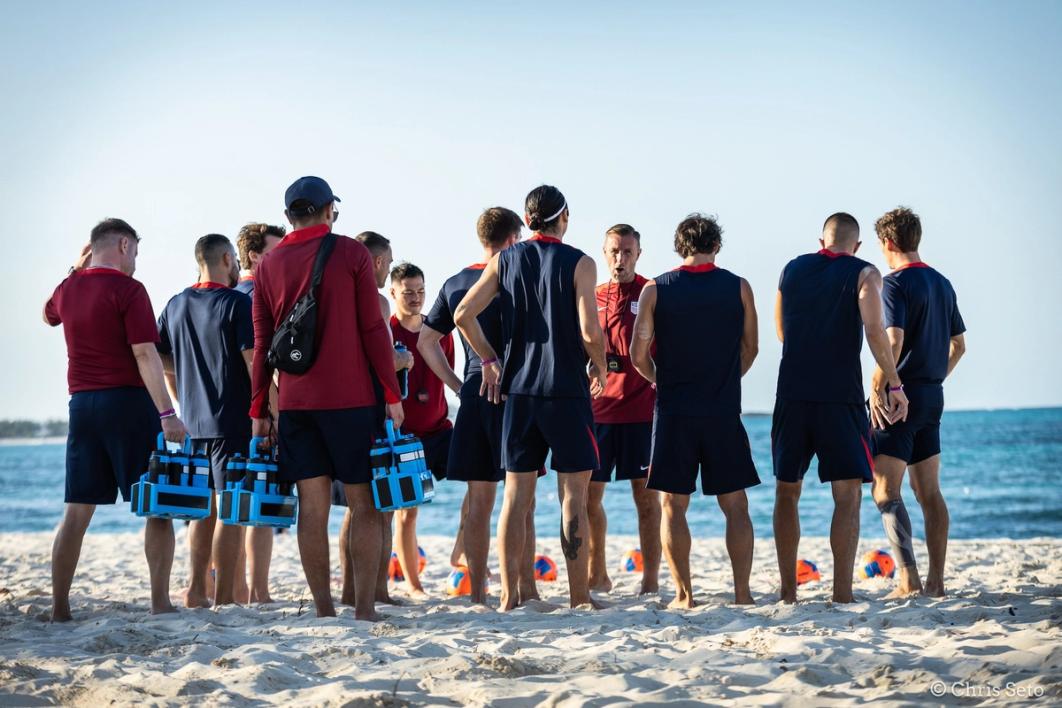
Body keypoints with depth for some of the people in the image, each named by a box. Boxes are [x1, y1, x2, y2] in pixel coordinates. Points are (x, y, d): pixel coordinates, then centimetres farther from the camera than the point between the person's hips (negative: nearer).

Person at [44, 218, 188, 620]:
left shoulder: (67, 290, 10)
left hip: (82, 404, 6)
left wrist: (76, 270, 30)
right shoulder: (128, 289, -9)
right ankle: (160, 602, -4)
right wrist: (167, 413, -18)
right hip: (129, 402, -6)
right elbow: (144, 354, -16)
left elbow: (49, 315, 35)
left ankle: (59, 607, 6)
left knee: (77, 512, 7)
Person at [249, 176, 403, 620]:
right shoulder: (351, 253, -1)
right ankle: (365, 608, -5)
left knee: (312, 506, 4)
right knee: (364, 503, 1)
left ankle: (324, 610, 2)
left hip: (295, 401, 3)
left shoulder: (270, 265, 9)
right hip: (351, 398, -3)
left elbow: (262, 343, 8)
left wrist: (258, 409, 12)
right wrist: (392, 393, -1)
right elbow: (372, 328, -5)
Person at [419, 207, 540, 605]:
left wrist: (457, 385, 15)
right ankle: (525, 588, -1)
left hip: (473, 395, 5)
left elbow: (426, 341, 15)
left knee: (478, 497, 7)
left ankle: (478, 591, 7)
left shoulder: (455, 283, 11)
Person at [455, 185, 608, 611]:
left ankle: (509, 596, 5)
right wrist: (599, 368, 5)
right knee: (573, 497, 0)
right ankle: (579, 596, 0)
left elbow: (463, 314, 0)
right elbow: (590, 331, -13)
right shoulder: (579, 264, -5)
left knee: (515, 495, 6)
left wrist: (489, 360, 12)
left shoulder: (504, 261, 6)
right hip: (567, 389, -4)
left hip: (518, 389, 4)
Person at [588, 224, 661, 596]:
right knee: (588, 494, 6)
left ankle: (651, 580, 4)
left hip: (641, 409, -4)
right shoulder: (592, 298, 12)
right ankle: (597, 575, 20)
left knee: (645, 495, -1)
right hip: (598, 409, 4)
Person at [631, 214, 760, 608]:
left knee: (673, 506, 5)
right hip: (724, 413, 1)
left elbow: (639, 354, -2)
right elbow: (750, 348, 9)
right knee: (735, 505, 7)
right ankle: (742, 592, 4)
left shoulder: (655, 290, -1)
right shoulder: (738, 287, 2)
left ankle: (683, 595, 2)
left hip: (673, 412, -1)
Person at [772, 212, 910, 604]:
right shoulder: (864, 274, 1)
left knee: (787, 491, 14)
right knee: (848, 496, -1)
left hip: (792, 396, 4)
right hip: (841, 397, -3)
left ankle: (788, 591, 16)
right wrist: (894, 385, -11)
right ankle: (842, 594, -11)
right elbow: (874, 330, -15)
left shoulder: (792, 270, 13)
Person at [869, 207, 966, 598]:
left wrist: (877, 389, -17)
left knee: (886, 491, -9)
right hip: (933, 397, 8)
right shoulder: (942, 284, 13)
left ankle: (908, 577, -20)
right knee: (929, 492, 11)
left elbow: (893, 341, -23)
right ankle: (936, 581, 11)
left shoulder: (896, 283, -12)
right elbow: (959, 345, 19)